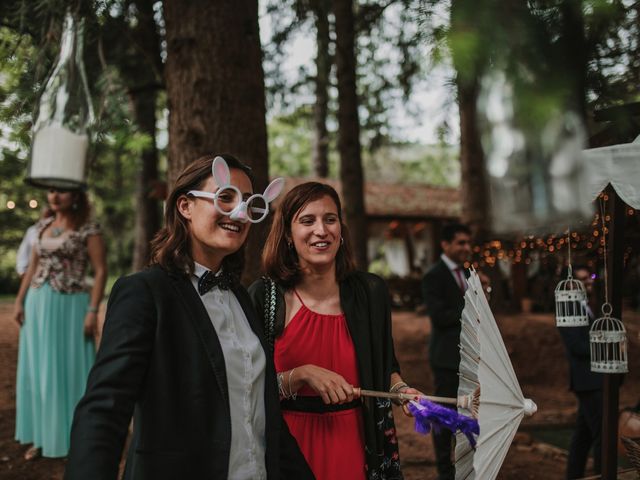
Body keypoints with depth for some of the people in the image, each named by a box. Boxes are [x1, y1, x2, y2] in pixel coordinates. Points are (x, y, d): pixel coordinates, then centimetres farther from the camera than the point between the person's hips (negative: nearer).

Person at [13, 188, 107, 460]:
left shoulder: (88, 230, -7)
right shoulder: (42, 226, 10)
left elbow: (101, 270, -10)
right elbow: (33, 267, 15)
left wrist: (93, 311, -16)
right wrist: (20, 301, 8)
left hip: (70, 305, -6)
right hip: (38, 305, 6)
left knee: (68, 369, 0)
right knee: (36, 371, 10)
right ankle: (41, 436, 21)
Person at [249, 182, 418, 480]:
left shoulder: (370, 291, -2)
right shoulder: (264, 296, -10)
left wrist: (400, 389, -6)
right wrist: (302, 375, -21)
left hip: (355, 442, 2)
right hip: (291, 444, -2)